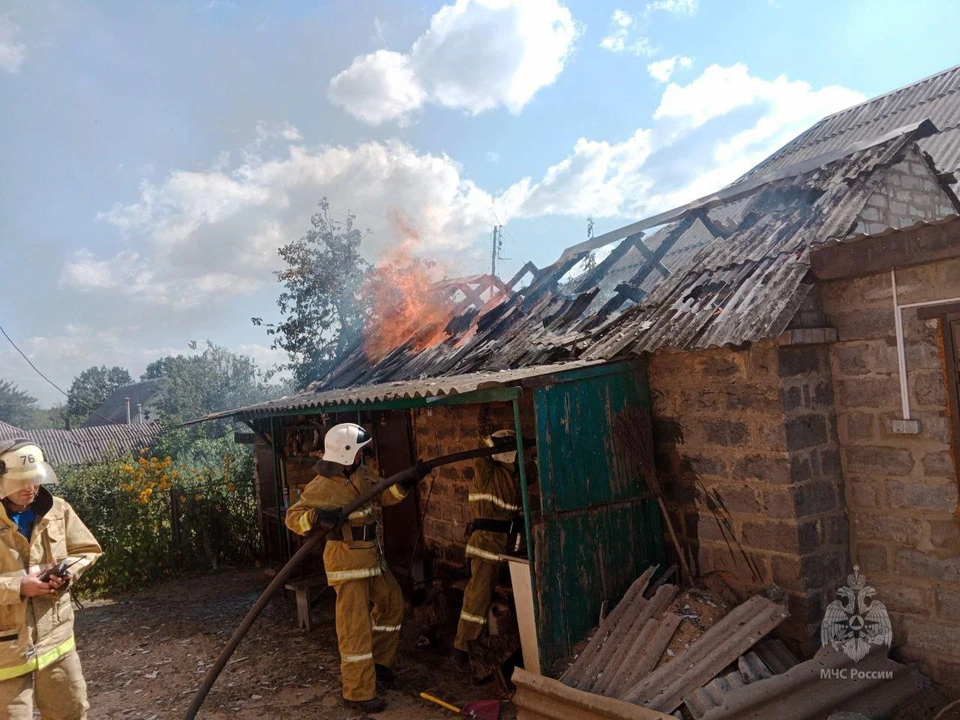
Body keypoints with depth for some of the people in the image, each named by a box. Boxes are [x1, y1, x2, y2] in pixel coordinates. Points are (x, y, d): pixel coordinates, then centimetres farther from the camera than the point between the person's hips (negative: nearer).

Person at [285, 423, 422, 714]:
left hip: (371, 555, 9)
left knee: (392, 602, 21)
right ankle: (358, 693, 6)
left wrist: (407, 480, -5)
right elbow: (292, 517, -15)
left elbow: (385, 494, 12)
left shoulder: (361, 472, 4)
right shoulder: (323, 486, -18)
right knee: (355, 624, -4)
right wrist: (318, 516, -34)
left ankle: (377, 659, 37)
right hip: (346, 558, -9)